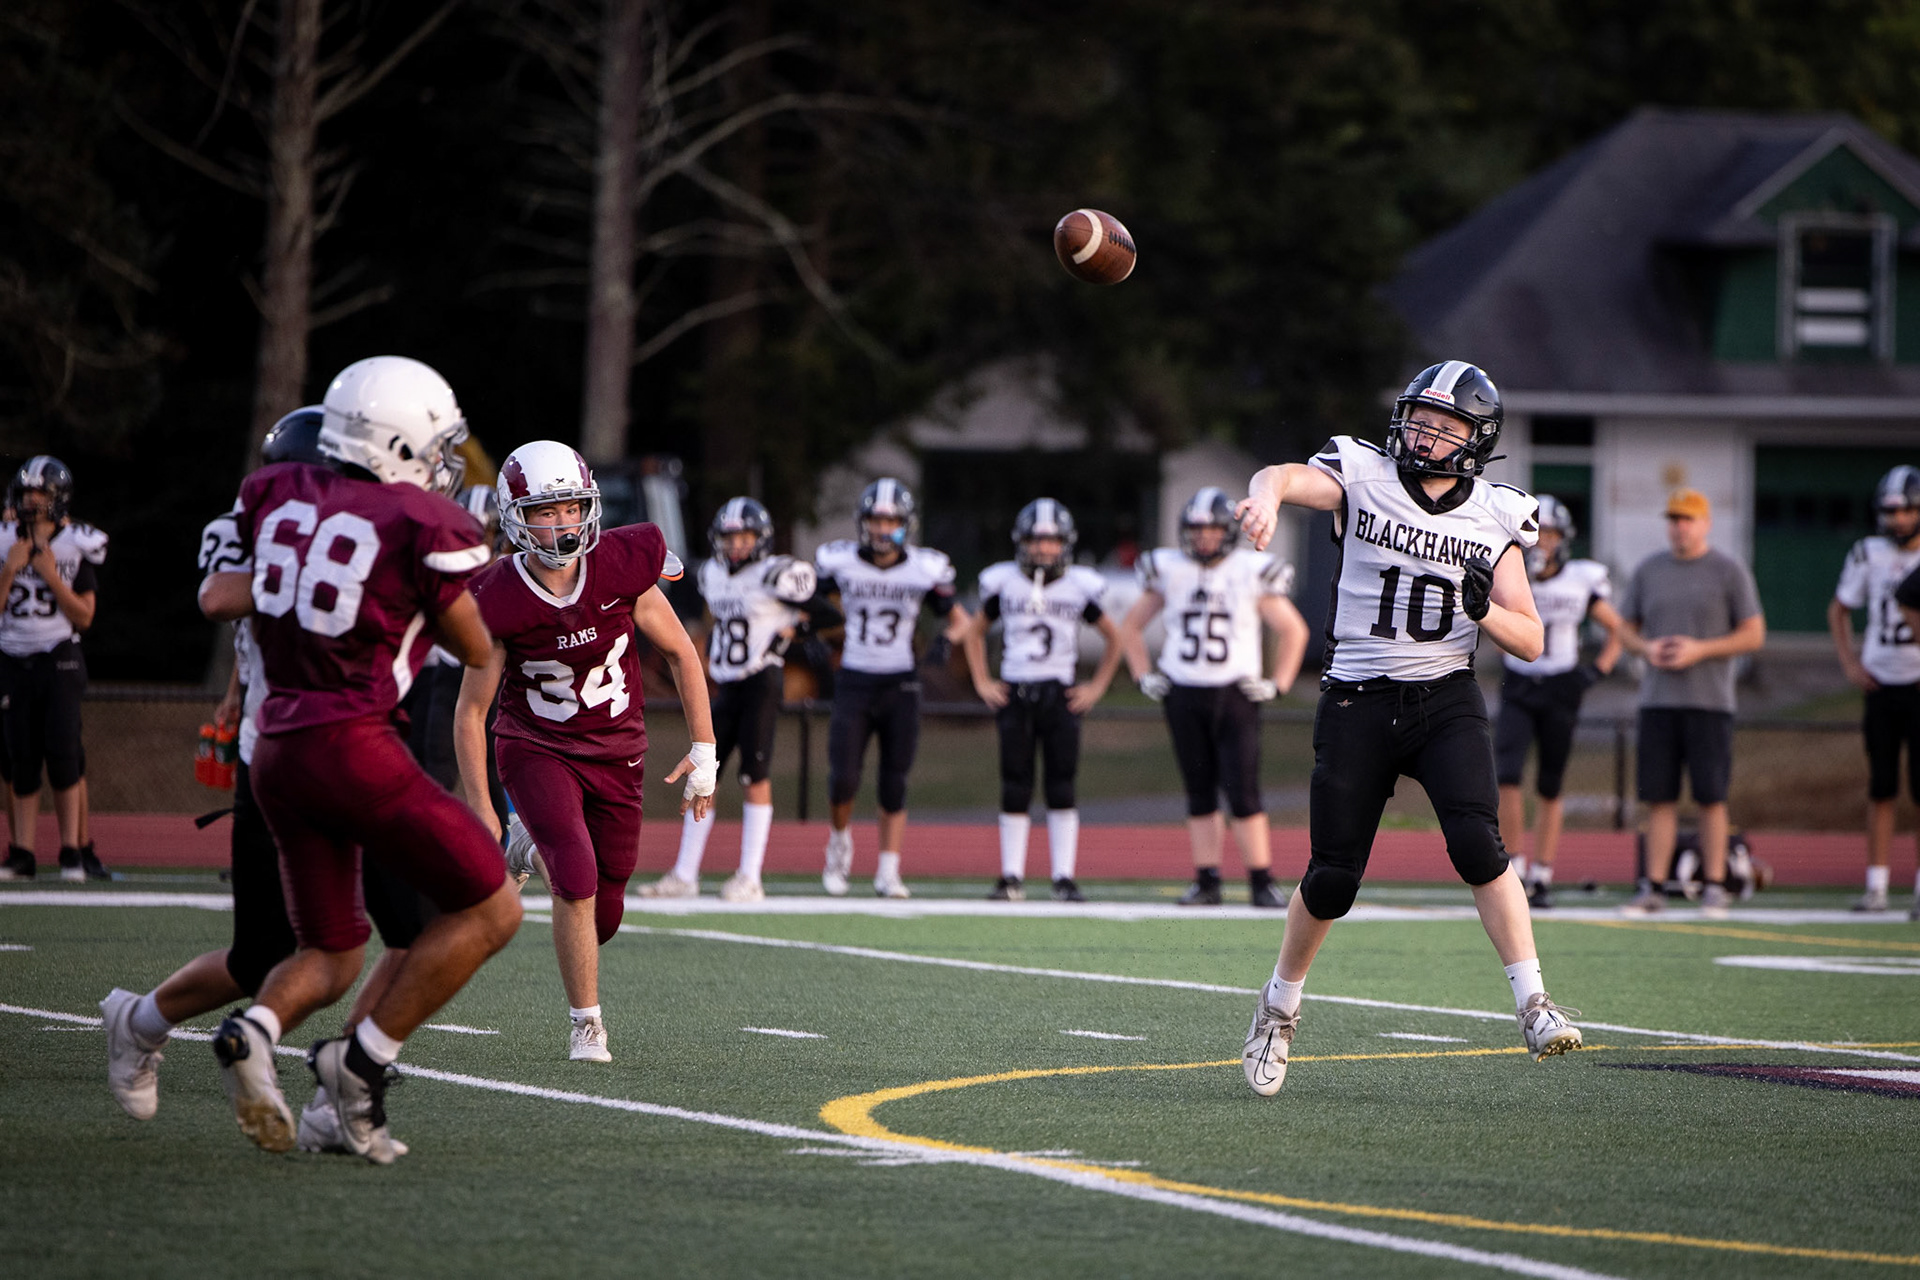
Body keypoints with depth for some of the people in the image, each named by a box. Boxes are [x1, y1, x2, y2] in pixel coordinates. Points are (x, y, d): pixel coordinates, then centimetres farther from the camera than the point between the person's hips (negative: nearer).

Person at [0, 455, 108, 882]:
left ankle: (74, 850, -4)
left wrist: (52, 576, -12)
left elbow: (84, 616, -1)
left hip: (59, 661, -2)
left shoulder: (75, 547, -1)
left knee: (64, 756, -9)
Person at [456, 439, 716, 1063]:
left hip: (615, 753, 3)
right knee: (579, 879, -22)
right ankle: (585, 1022, -5)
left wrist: (704, 750, -1)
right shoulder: (500, 601, -19)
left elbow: (680, 654, 0)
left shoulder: (622, 571, -15)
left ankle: (540, 847, 40)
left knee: (603, 916, 5)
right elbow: (470, 710, -8)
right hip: (536, 750, -3)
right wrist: (481, 814, -10)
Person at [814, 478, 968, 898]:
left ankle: (889, 872, 9)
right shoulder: (840, 563, -3)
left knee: (894, 786, 1)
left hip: (900, 687, 0)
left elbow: (960, 619, 6)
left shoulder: (924, 570, -3)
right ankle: (839, 839, 21)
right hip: (854, 684, 0)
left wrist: (945, 640, -15)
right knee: (843, 779, -9)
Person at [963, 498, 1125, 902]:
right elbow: (975, 632, 19)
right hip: (1013, 695, 1)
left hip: (1060, 697, -1)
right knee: (1015, 790, 1)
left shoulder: (1079, 587, 2)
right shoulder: (1003, 583, 4)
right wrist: (982, 683, 10)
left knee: (1061, 790, -3)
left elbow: (1114, 638, 15)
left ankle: (1065, 879, 1)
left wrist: (1097, 687, 7)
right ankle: (1011, 878, 6)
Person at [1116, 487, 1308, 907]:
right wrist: (1144, 676, 7)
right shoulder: (1170, 571, 4)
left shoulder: (1251, 573, -2)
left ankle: (1262, 883, -5)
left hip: (1234, 695, -3)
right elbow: (1131, 627, 17)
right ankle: (1206, 882, 10)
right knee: (1200, 794, 6)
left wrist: (1277, 683, 1)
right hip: (1184, 696, 3)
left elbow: (1293, 630, 9)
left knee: (1243, 793, -9)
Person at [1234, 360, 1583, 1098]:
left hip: (1446, 702, 1)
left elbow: (1531, 644, 5)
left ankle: (1533, 1005, -16)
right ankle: (1280, 1005, 27)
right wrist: (1266, 495, -49)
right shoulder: (1363, 479, -3)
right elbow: (1285, 477, -24)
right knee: (1333, 878, 1)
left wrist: (1485, 609, -16)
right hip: (1358, 703, -1)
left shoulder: (1493, 519, 4)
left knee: (1477, 844, -21)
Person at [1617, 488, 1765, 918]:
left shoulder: (1729, 572, 0)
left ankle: (1714, 887, 3)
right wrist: (1647, 648, -6)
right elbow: (1625, 629, 17)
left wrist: (1699, 649, -13)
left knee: (1711, 798, -3)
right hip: (1658, 700, 3)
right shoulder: (1649, 570, 12)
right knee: (1659, 798, 2)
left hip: (1709, 701, -3)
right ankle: (1654, 887, 5)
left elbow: (1754, 635, -1)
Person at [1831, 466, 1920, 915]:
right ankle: (1876, 883, 7)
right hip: (1881, 684, 2)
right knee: (1881, 789, 4)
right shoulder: (1869, 555, 3)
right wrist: (1849, 663, 4)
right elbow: (1838, 610, 16)